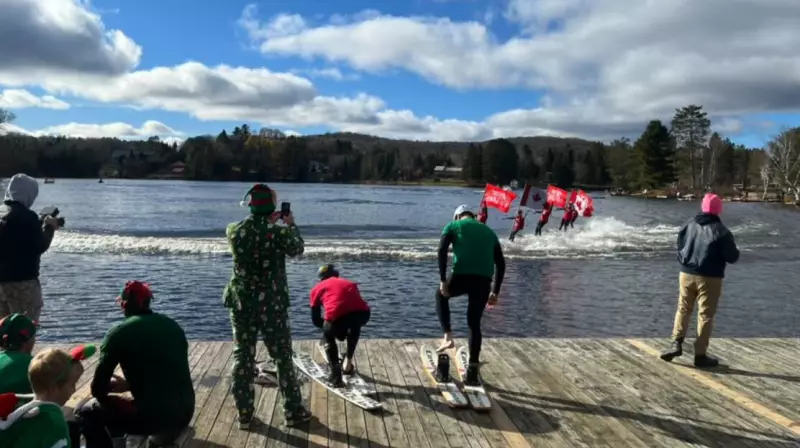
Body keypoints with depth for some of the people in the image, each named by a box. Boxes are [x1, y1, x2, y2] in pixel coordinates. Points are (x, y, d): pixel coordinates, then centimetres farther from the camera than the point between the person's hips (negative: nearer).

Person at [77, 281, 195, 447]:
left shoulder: (119, 332, -6)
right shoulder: (173, 326, 10)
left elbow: (98, 389, -2)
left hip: (154, 416, -6)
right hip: (184, 413, 6)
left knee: (85, 412, 15)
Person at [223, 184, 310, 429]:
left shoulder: (234, 230, -5)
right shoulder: (278, 232, -15)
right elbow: (298, 249, 4)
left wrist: (269, 223, 25)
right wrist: (290, 224, 17)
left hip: (241, 302, 3)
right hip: (272, 304, -3)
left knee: (242, 357, 13)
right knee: (283, 357, 10)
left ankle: (244, 414, 20)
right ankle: (293, 411, 20)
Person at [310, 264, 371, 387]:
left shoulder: (317, 288, 30)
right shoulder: (349, 283, 38)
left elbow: (316, 320, 30)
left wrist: (333, 327, 46)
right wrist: (345, 330, 58)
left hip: (337, 316, -3)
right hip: (363, 313, 3)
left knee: (328, 337, 30)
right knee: (354, 328, 39)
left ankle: (336, 376, 19)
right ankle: (348, 362, 42)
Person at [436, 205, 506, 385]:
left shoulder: (453, 226, 17)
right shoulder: (489, 231, 28)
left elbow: (442, 251, -1)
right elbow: (501, 264, 22)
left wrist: (443, 280, -2)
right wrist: (495, 292, 23)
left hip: (462, 276, -3)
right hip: (484, 280, 3)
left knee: (441, 295, 31)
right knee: (474, 323, 17)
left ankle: (448, 336, 16)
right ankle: (472, 372, 14)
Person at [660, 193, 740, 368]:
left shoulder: (689, 225, 3)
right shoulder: (721, 231, -11)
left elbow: (680, 247, 13)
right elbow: (732, 257, -8)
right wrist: (735, 252, 13)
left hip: (687, 274, 4)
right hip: (710, 278, -4)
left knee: (683, 309, 16)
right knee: (705, 315, 4)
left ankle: (676, 343, 6)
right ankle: (700, 355, 8)